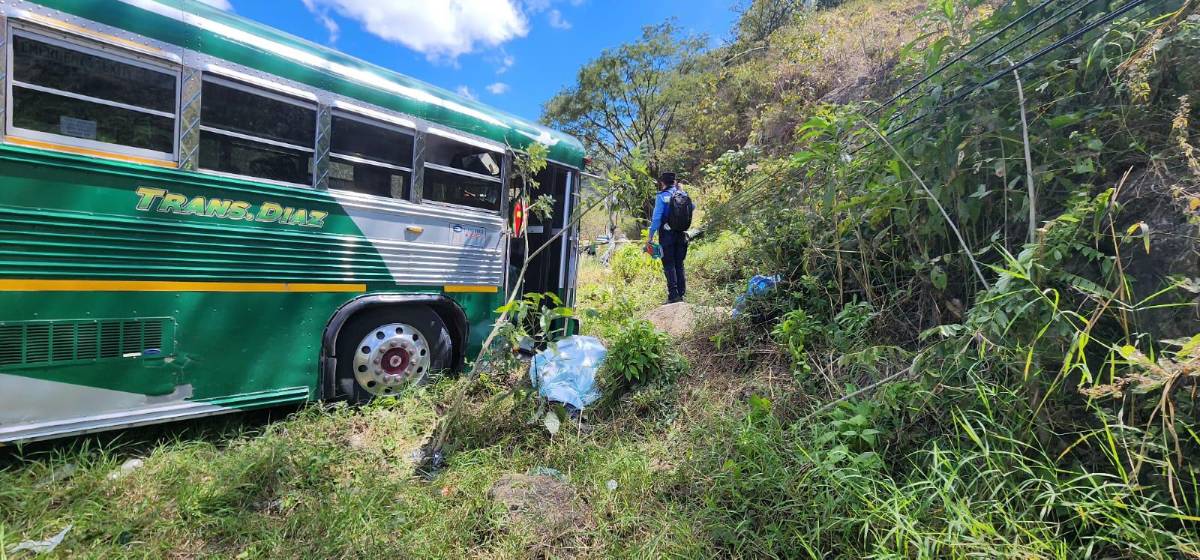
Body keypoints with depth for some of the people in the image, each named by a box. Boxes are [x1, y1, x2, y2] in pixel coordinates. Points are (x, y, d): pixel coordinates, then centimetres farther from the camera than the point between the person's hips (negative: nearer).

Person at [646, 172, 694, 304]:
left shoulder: (662, 196, -11)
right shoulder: (684, 195, 5)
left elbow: (656, 218, -16)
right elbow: (693, 207, 24)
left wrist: (650, 237, -12)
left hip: (667, 235, -5)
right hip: (682, 235, 5)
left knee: (669, 266, 0)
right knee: (679, 265, 13)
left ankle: (673, 296, -4)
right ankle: (681, 294, 16)